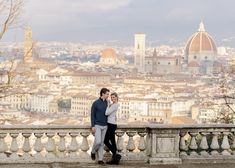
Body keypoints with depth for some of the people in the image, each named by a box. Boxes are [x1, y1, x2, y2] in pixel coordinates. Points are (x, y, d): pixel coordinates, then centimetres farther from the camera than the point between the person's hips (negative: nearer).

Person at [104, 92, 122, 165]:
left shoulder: (115, 105, -14)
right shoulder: (112, 105, 15)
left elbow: (107, 113, -18)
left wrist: (108, 106, -6)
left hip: (112, 125, -10)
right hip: (111, 124, 10)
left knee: (106, 141, -4)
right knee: (112, 141, 9)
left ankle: (116, 154, -5)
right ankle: (115, 159, 10)